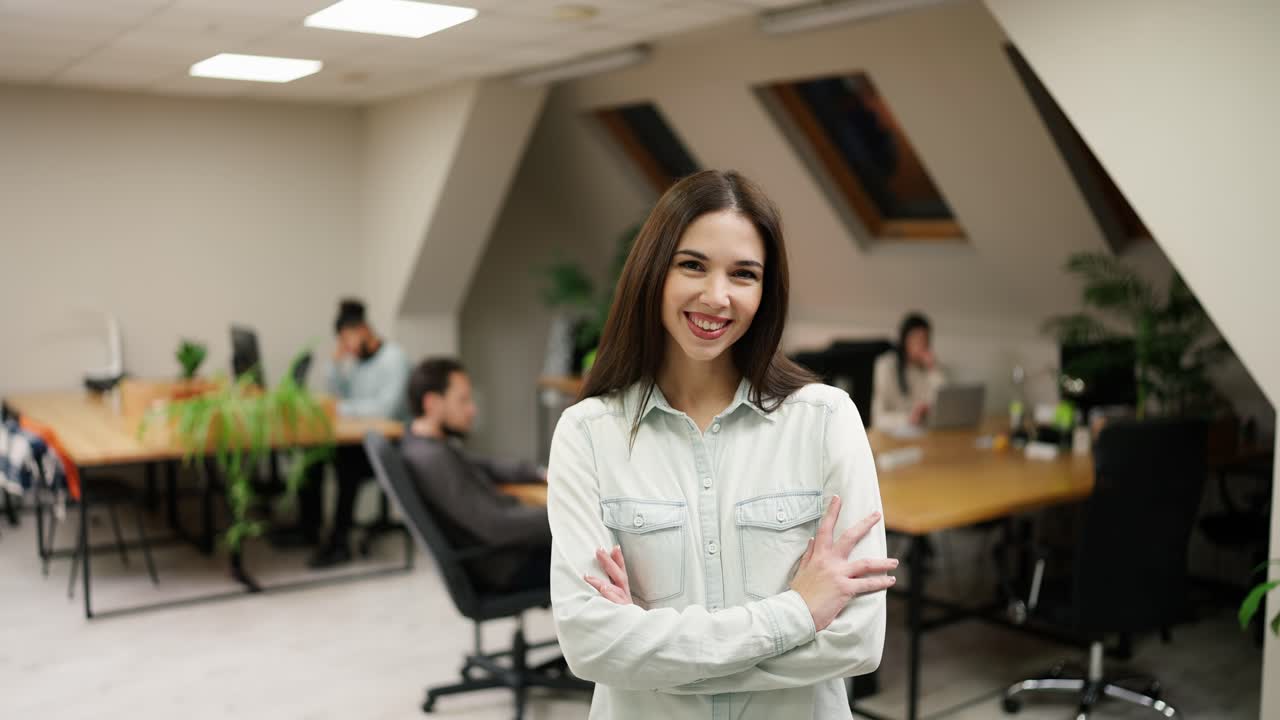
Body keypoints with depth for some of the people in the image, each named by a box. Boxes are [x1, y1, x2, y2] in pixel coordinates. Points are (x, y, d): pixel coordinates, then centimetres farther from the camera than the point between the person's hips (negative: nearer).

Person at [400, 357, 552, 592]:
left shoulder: (422, 440, 3)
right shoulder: (433, 458, -28)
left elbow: (484, 468, 20)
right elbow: (496, 526, -31)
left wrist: (540, 474, 10)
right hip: (505, 566, -10)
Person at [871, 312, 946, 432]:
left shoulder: (930, 366, 7)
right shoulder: (887, 365, -8)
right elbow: (879, 418, -14)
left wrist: (934, 370, -10)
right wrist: (908, 418, -31)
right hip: (893, 434, -3)